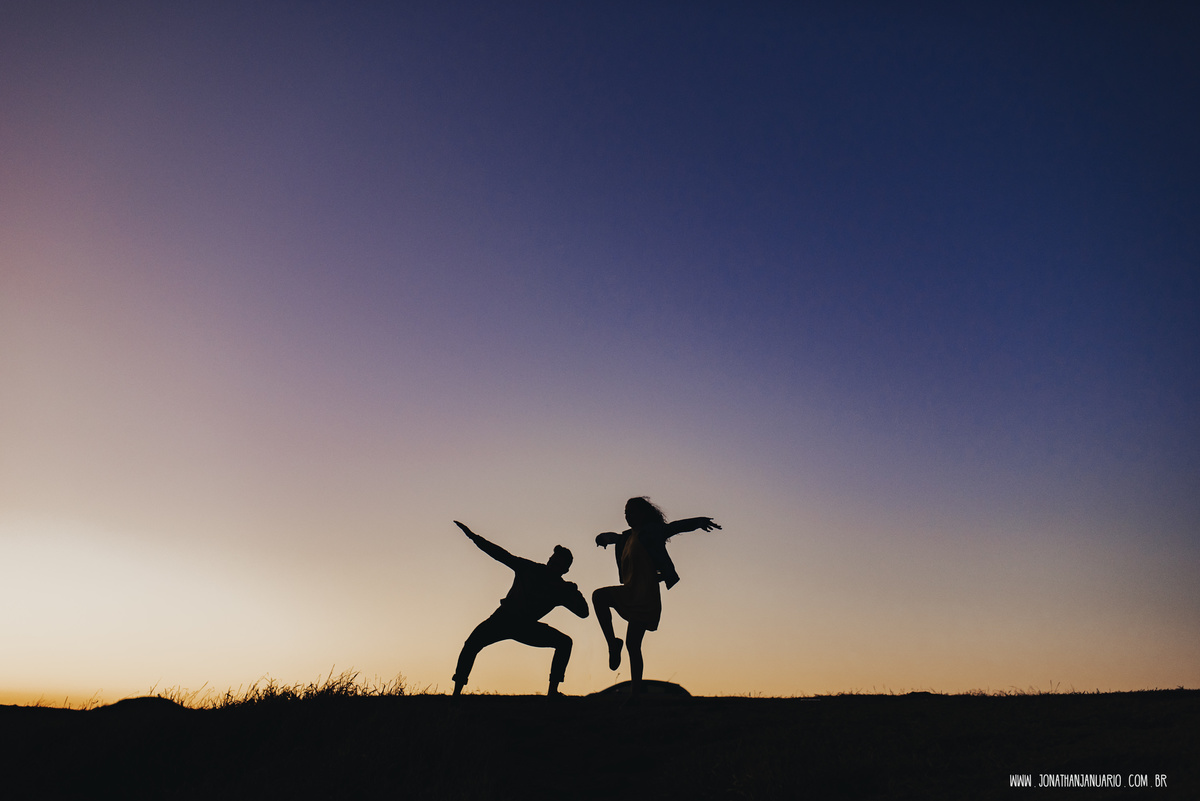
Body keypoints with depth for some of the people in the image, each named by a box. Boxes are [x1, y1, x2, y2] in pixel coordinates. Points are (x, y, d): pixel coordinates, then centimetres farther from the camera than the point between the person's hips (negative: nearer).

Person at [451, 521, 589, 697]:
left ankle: (552, 691, -14)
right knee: (472, 643, -25)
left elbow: (583, 612, -13)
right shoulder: (529, 569, -7)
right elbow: (502, 555, -6)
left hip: (527, 627, 1)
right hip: (503, 618, -1)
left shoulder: (561, 590, -7)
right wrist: (474, 537, -11)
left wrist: (574, 593, -33)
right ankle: (457, 692, -19)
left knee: (565, 642, -15)